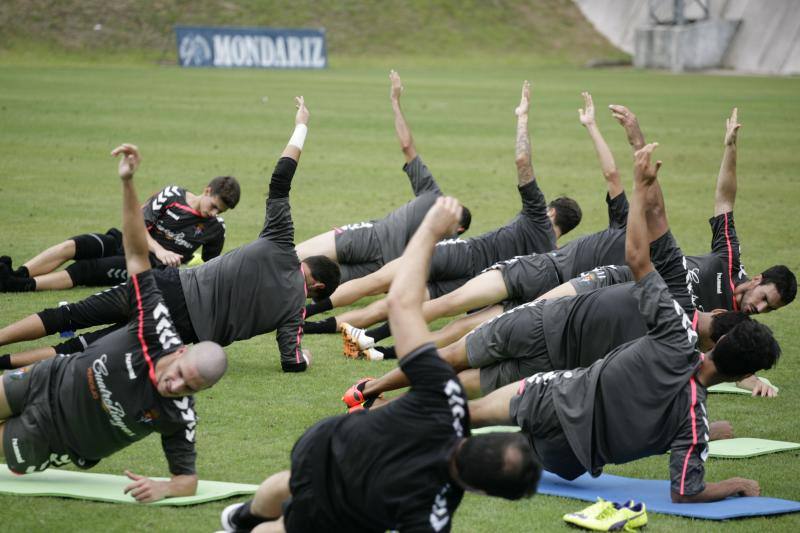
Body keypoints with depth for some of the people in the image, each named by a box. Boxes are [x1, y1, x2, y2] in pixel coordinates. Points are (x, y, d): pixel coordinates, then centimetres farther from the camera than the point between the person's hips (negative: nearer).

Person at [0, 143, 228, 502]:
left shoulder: (179, 417, -32)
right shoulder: (156, 330, -30)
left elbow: (188, 480, -24)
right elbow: (137, 253, -31)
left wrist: (163, 488, -49)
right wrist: (127, 182, -41)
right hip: (50, 382, 1)